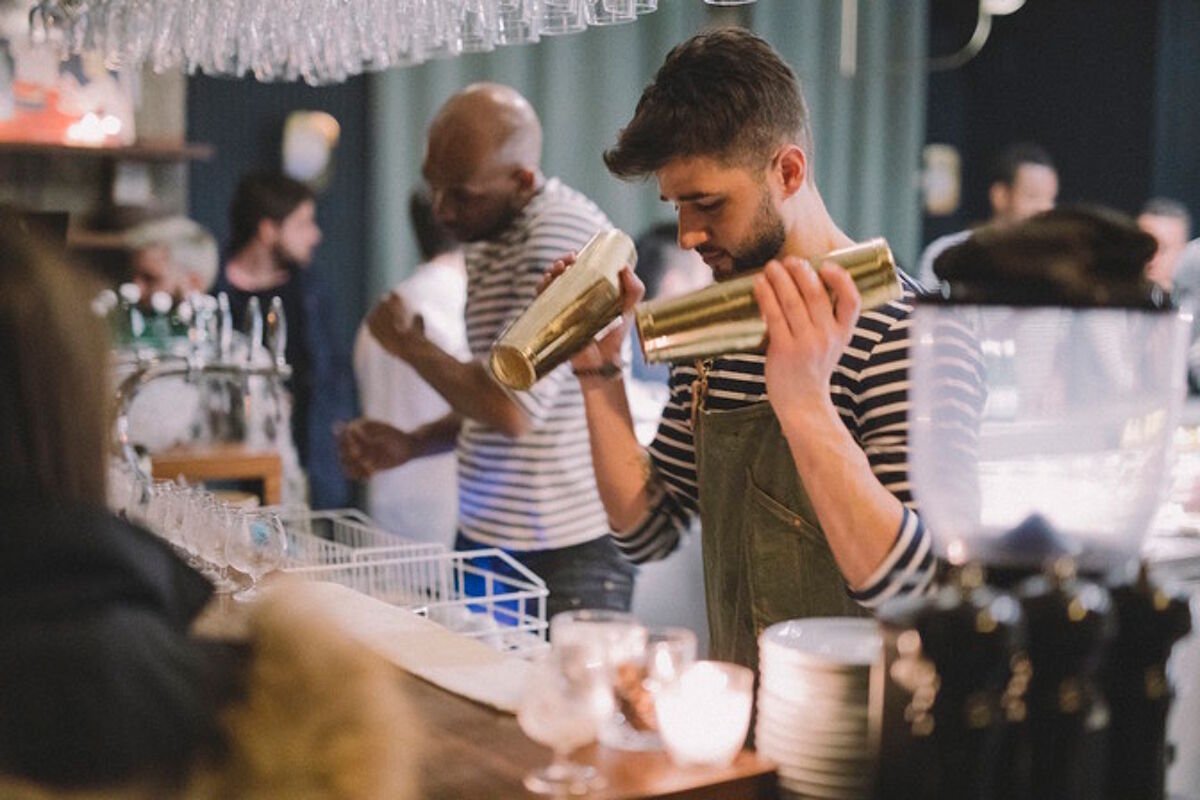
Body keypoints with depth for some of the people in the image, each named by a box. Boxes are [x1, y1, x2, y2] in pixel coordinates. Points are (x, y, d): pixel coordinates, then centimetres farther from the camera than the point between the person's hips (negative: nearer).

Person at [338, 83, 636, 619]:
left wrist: (409, 343, -10)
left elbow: (513, 409, -24)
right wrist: (411, 445, 9)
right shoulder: (488, 240, 13)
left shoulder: (563, 233, -17)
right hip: (485, 543, 8)